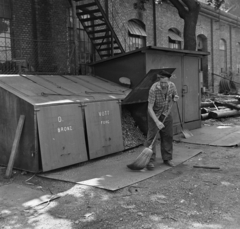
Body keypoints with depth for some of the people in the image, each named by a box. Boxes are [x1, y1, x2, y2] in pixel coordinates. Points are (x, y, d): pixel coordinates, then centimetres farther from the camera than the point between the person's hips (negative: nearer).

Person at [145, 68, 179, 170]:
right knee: (151, 136, -10)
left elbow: (174, 97, 8)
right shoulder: (154, 89, -29)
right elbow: (150, 107, -28)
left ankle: (167, 159, 18)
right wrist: (157, 122, -36)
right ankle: (150, 161, -7)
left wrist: (175, 98, -18)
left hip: (166, 113, 5)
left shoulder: (172, 86, -14)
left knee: (168, 136, 6)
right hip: (154, 113, -5)